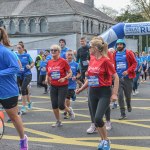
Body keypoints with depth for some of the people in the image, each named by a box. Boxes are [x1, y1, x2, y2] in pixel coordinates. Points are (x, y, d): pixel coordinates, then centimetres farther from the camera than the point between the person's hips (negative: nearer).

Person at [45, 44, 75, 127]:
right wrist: (47, 79, -4)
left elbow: (70, 73, -6)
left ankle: (70, 111, 25)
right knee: (54, 105, 3)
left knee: (61, 105, -9)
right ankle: (58, 122, 21)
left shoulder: (63, 61, -10)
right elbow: (48, 74, 16)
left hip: (63, 86, -4)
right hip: (53, 86, 5)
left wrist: (64, 78, -22)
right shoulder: (49, 62, 3)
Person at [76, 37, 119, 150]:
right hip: (93, 92, 7)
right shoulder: (92, 60, 7)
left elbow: (116, 77, -12)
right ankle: (103, 140, 25)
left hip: (104, 92, -7)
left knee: (98, 118, -16)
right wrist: (81, 89, 18)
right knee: (95, 119, 9)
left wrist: (114, 94, -17)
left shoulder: (105, 60, -14)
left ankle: (106, 140, 6)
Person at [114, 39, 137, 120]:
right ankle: (123, 114, 2)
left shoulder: (129, 53, -4)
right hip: (118, 78, 2)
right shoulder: (114, 54, 5)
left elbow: (134, 63, -4)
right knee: (120, 96, -6)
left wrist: (128, 71, -16)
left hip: (127, 77, -2)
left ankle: (128, 105, 45)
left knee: (128, 95, 10)